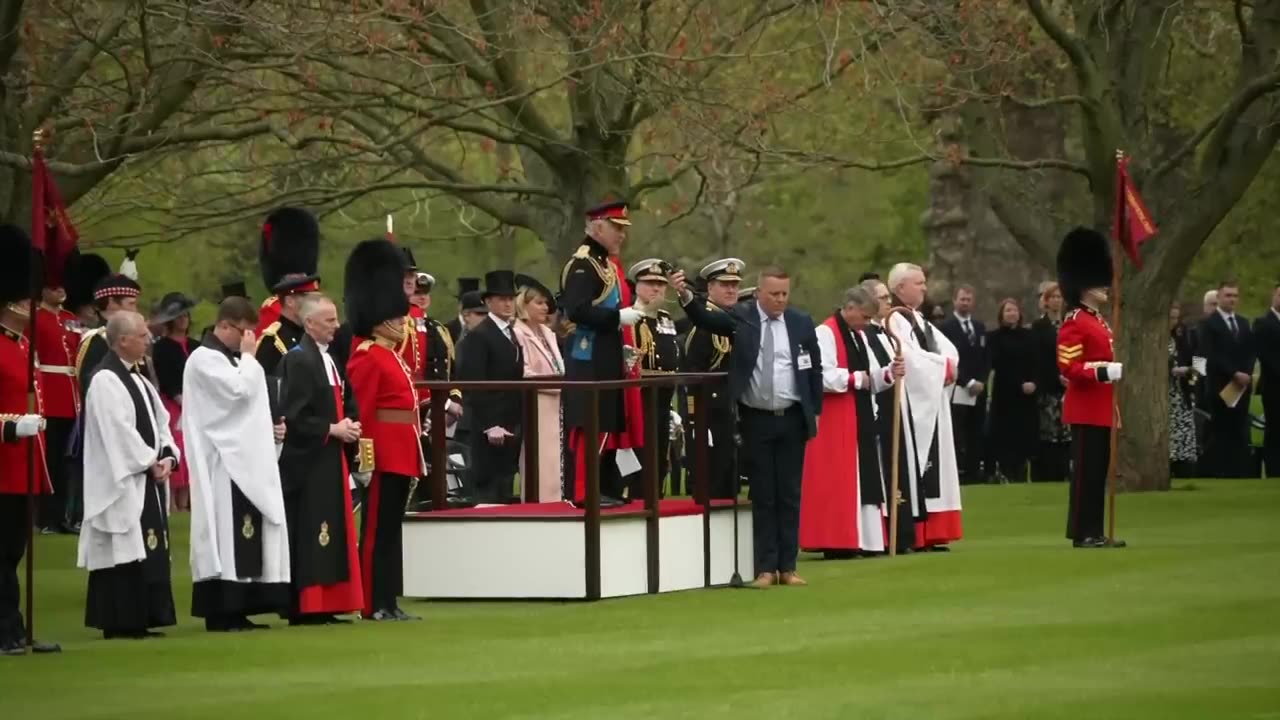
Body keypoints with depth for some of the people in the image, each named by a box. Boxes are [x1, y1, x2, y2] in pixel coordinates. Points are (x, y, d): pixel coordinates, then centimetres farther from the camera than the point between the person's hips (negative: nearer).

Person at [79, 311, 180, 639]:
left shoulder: (139, 380, 16)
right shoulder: (105, 381, -14)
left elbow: (160, 422, 14)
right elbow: (119, 432, -19)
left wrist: (167, 457, -3)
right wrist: (151, 463, -13)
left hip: (147, 482, 9)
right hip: (121, 481, -9)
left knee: (149, 551, 9)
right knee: (123, 551, -8)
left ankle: (140, 620, 13)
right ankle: (120, 623, -5)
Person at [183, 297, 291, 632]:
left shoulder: (230, 358, 20)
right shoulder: (205, 359, -11)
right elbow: (240, 390, -23)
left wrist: (269, 428, 9)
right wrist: (249, 356, -10)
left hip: (243, 460, 10)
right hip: (222, 463, -10)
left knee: (245, 535, 8)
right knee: (226, 533, -10)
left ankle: (236, 610, 11)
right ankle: (221, 613, -9)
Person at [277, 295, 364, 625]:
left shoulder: (330, 359, 14)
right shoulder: (297, 361, -14)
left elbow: (346, 400, 22)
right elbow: (293, 417, -19)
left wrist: (350, 425, 2)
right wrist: (332, 429, -17)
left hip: (330, 461, 9)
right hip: (307, 464, -9)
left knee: (333, 532, 10)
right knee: (308, 535, -8)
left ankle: (326, 605, 15)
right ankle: (304, 608, -6)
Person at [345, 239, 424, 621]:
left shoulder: (394, 357, 18)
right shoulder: (368, 358, -12)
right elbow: (360, 411, -17)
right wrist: (364, 454, -23)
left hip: (402, 454, 10)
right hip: (384, 454, -10)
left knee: (392, 528, 11)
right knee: (377, 528, -6)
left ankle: (389, 602, 14)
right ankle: (373, 605, -4)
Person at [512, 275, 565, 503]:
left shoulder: (548, 333, 18)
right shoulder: (518, 334, -11)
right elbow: (523, 375, -18)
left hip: (554, 406, 9)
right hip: (535, 407, -9)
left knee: (555, 462, 7)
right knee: (540, 465, -8)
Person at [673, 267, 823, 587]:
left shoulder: (801, 322, 3)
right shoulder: (741, 317, -2)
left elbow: (815, 369, 9)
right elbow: (705, 318, -17)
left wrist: (816, 412, 5)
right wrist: (686, 295, -36)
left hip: (791, 418, 1)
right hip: (756, 419, -1)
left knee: (789, 494, 5)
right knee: (762, 495, 2)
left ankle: (787, 566, 10)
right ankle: (765, 568, 4)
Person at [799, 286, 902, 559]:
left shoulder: (859, 336, 16)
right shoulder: (825, 334, -12)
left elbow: (870, 380, 18)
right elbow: (823, 377, -22)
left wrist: (888, 373, 0)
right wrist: (855, 379, -13)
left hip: (860, 419, 9)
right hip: (834, 421, -9)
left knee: (863, 481, 8)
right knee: (837, 482, -7)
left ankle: (865, 540, 11)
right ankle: (836, 542, -4)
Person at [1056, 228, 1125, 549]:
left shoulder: (1098, 321, 18)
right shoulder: (1074, 323, -13)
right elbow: (1068, 367, -19)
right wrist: (1106, 371, -26)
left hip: (1101, 408, 10)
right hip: (1086, 409, -10)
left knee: (1098, 471, 10)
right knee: (1086, 470, -8)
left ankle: (1095, 531, 13)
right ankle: (1083, 533, -6)